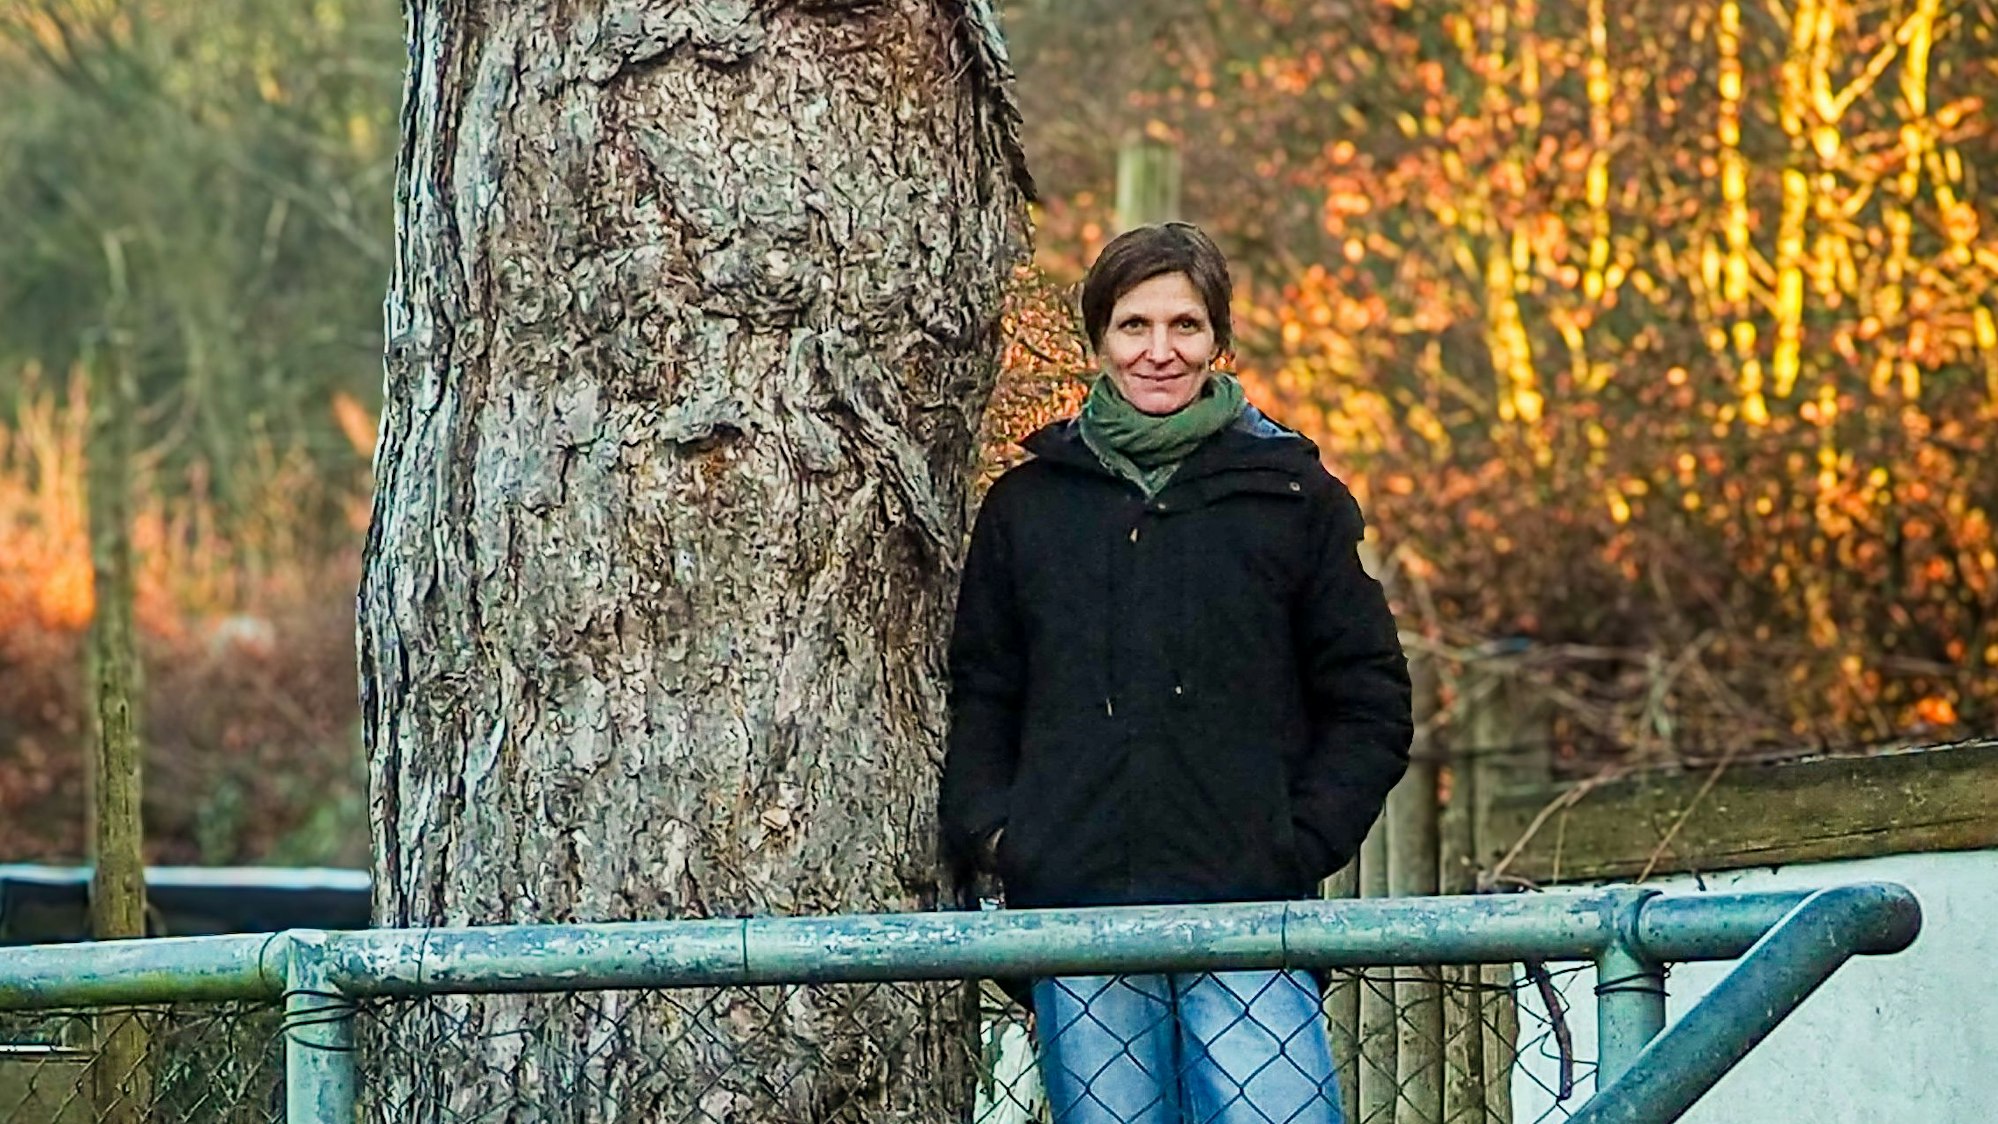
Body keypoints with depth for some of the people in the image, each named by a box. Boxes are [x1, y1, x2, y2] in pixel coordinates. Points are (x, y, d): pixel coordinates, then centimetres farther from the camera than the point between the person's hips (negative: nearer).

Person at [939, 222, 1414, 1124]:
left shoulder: (1292, 498, 8)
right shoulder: (1027, 506, 13)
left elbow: (1370, 703, 9)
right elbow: (980, 695, 19)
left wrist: (1300, 844, -3)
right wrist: (988, 829, 3)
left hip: (1246, 914, -2)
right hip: (1077, 913, 2)